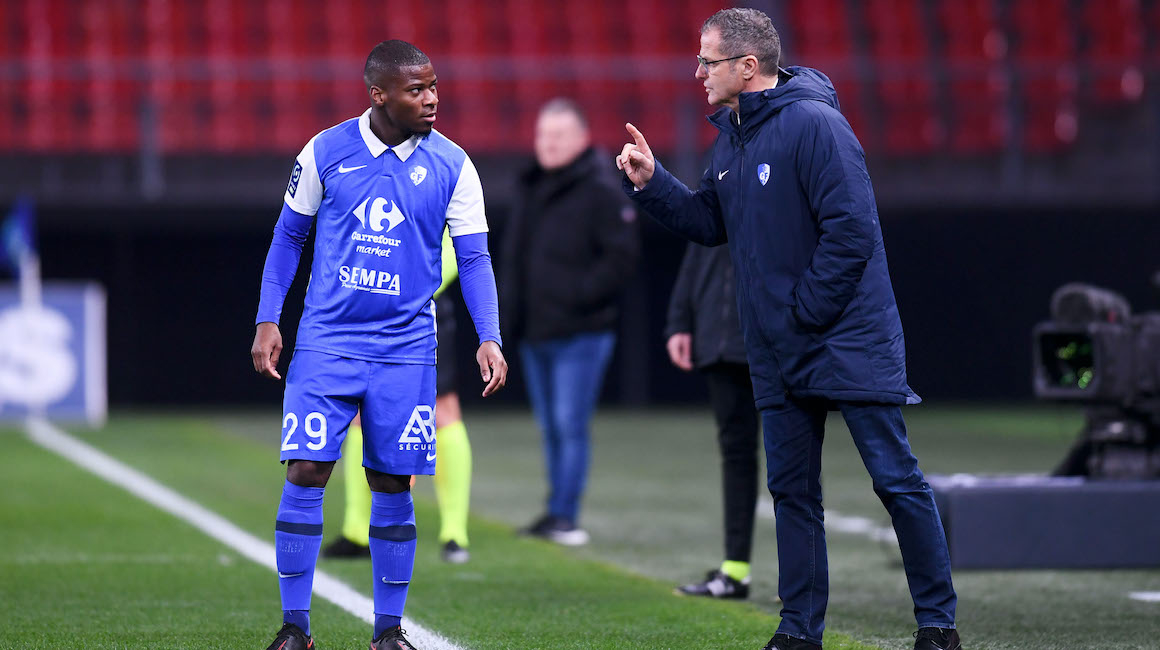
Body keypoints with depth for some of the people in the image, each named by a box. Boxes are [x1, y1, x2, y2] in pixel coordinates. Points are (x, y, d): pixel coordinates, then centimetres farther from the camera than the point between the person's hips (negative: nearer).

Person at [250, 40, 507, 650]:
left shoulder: (451, 165, -1)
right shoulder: (326, 152, -2)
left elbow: (474, 258, 2)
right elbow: (289, 235, 9)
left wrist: (489, 338, -9)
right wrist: (267, 320, 3)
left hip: (405, 349, 1)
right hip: (326, 341, -1)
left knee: (392, 485, 3)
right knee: (305, 473, -7)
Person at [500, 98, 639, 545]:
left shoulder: (601, 191, -8)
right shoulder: (531, 190, 15)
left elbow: (621, 256, -14)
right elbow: (513, 253, 22)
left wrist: (580, 294, -17)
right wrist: (512, 303, 9)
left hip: (580, 335, -8)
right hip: (534, 334, 8)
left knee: (570, 425, -9)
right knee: (551, 429, 12)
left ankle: (564, 514, -7)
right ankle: (557, 518, 17)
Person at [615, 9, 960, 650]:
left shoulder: (813, 124, -16)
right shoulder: (730, 137, 10)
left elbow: (852, 231, -21)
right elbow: (710, 222, 18)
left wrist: (804, 312, -16)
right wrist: (652, 184, 4)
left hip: (850, 342, -8)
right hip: (778, 355, 8)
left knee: (895, 479, -3)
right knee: (791, 490, 11)